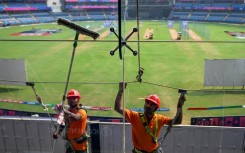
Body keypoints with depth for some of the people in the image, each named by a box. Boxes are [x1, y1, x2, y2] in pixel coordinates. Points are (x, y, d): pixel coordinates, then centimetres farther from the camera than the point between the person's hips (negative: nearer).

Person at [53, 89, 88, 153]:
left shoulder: (82, 111, -20)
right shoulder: (67, 111, 2)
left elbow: (76, 118, -43)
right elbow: (64, 123, 15)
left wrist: (63, 110, -55)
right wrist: (57, 132, -1)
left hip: (80, 144, -6)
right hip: (70, 142, 6)